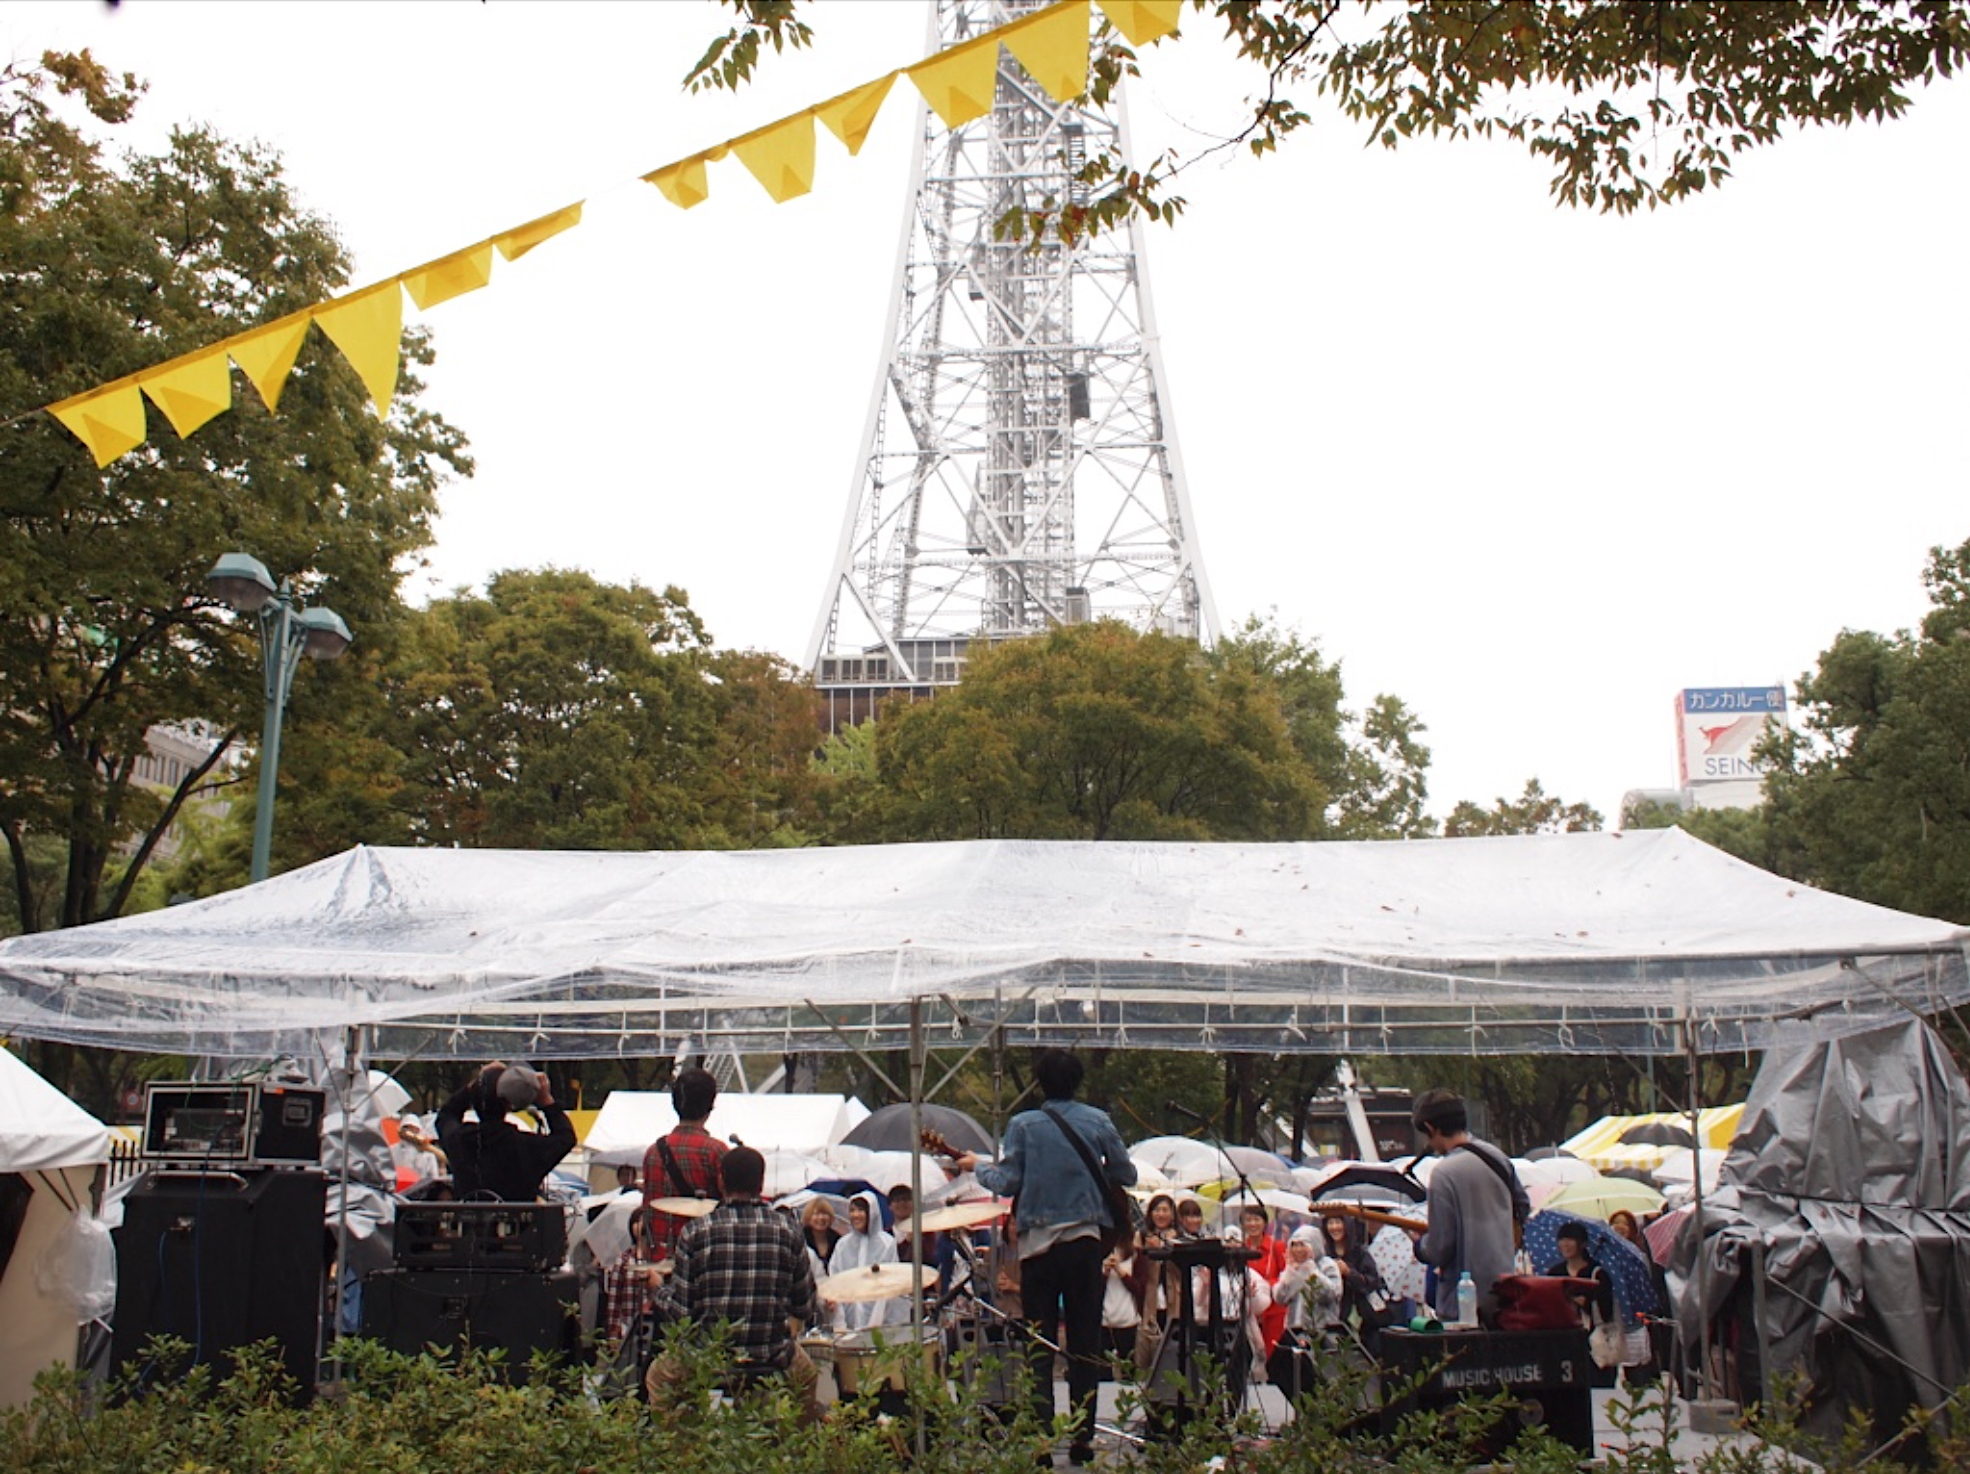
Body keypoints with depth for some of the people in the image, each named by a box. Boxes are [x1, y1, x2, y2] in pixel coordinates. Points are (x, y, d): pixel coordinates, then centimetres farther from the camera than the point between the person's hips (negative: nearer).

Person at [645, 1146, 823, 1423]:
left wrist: (660, 1289, 12)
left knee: (658, 1376, 31)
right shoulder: (787, 1229, -4)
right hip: (774, 1362, 1)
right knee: (806, 1377, 35)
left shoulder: (695, 1232, -9)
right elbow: (806, 1309, 0)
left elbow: (679, 1312, -8)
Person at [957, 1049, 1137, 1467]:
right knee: (1085, 1345, 7)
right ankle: (1082, 1437, 9)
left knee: (1038, 1345, 4)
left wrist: (977, 1166, 12)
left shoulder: (1023, 1125, -4)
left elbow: (1007, 1183, -7)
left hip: (1037, 1242, -1)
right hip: (1085, 1240, 1)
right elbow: (1126, 1175, 7)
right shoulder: (1099, 1121, 2)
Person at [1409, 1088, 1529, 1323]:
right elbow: (1523, 1209, 19)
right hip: (1503, 1292, 7)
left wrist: (1418, 1241, 4)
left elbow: (1438, 1249, -17)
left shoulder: (1444, 1173, -19)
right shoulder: (1498, 1157, 3)